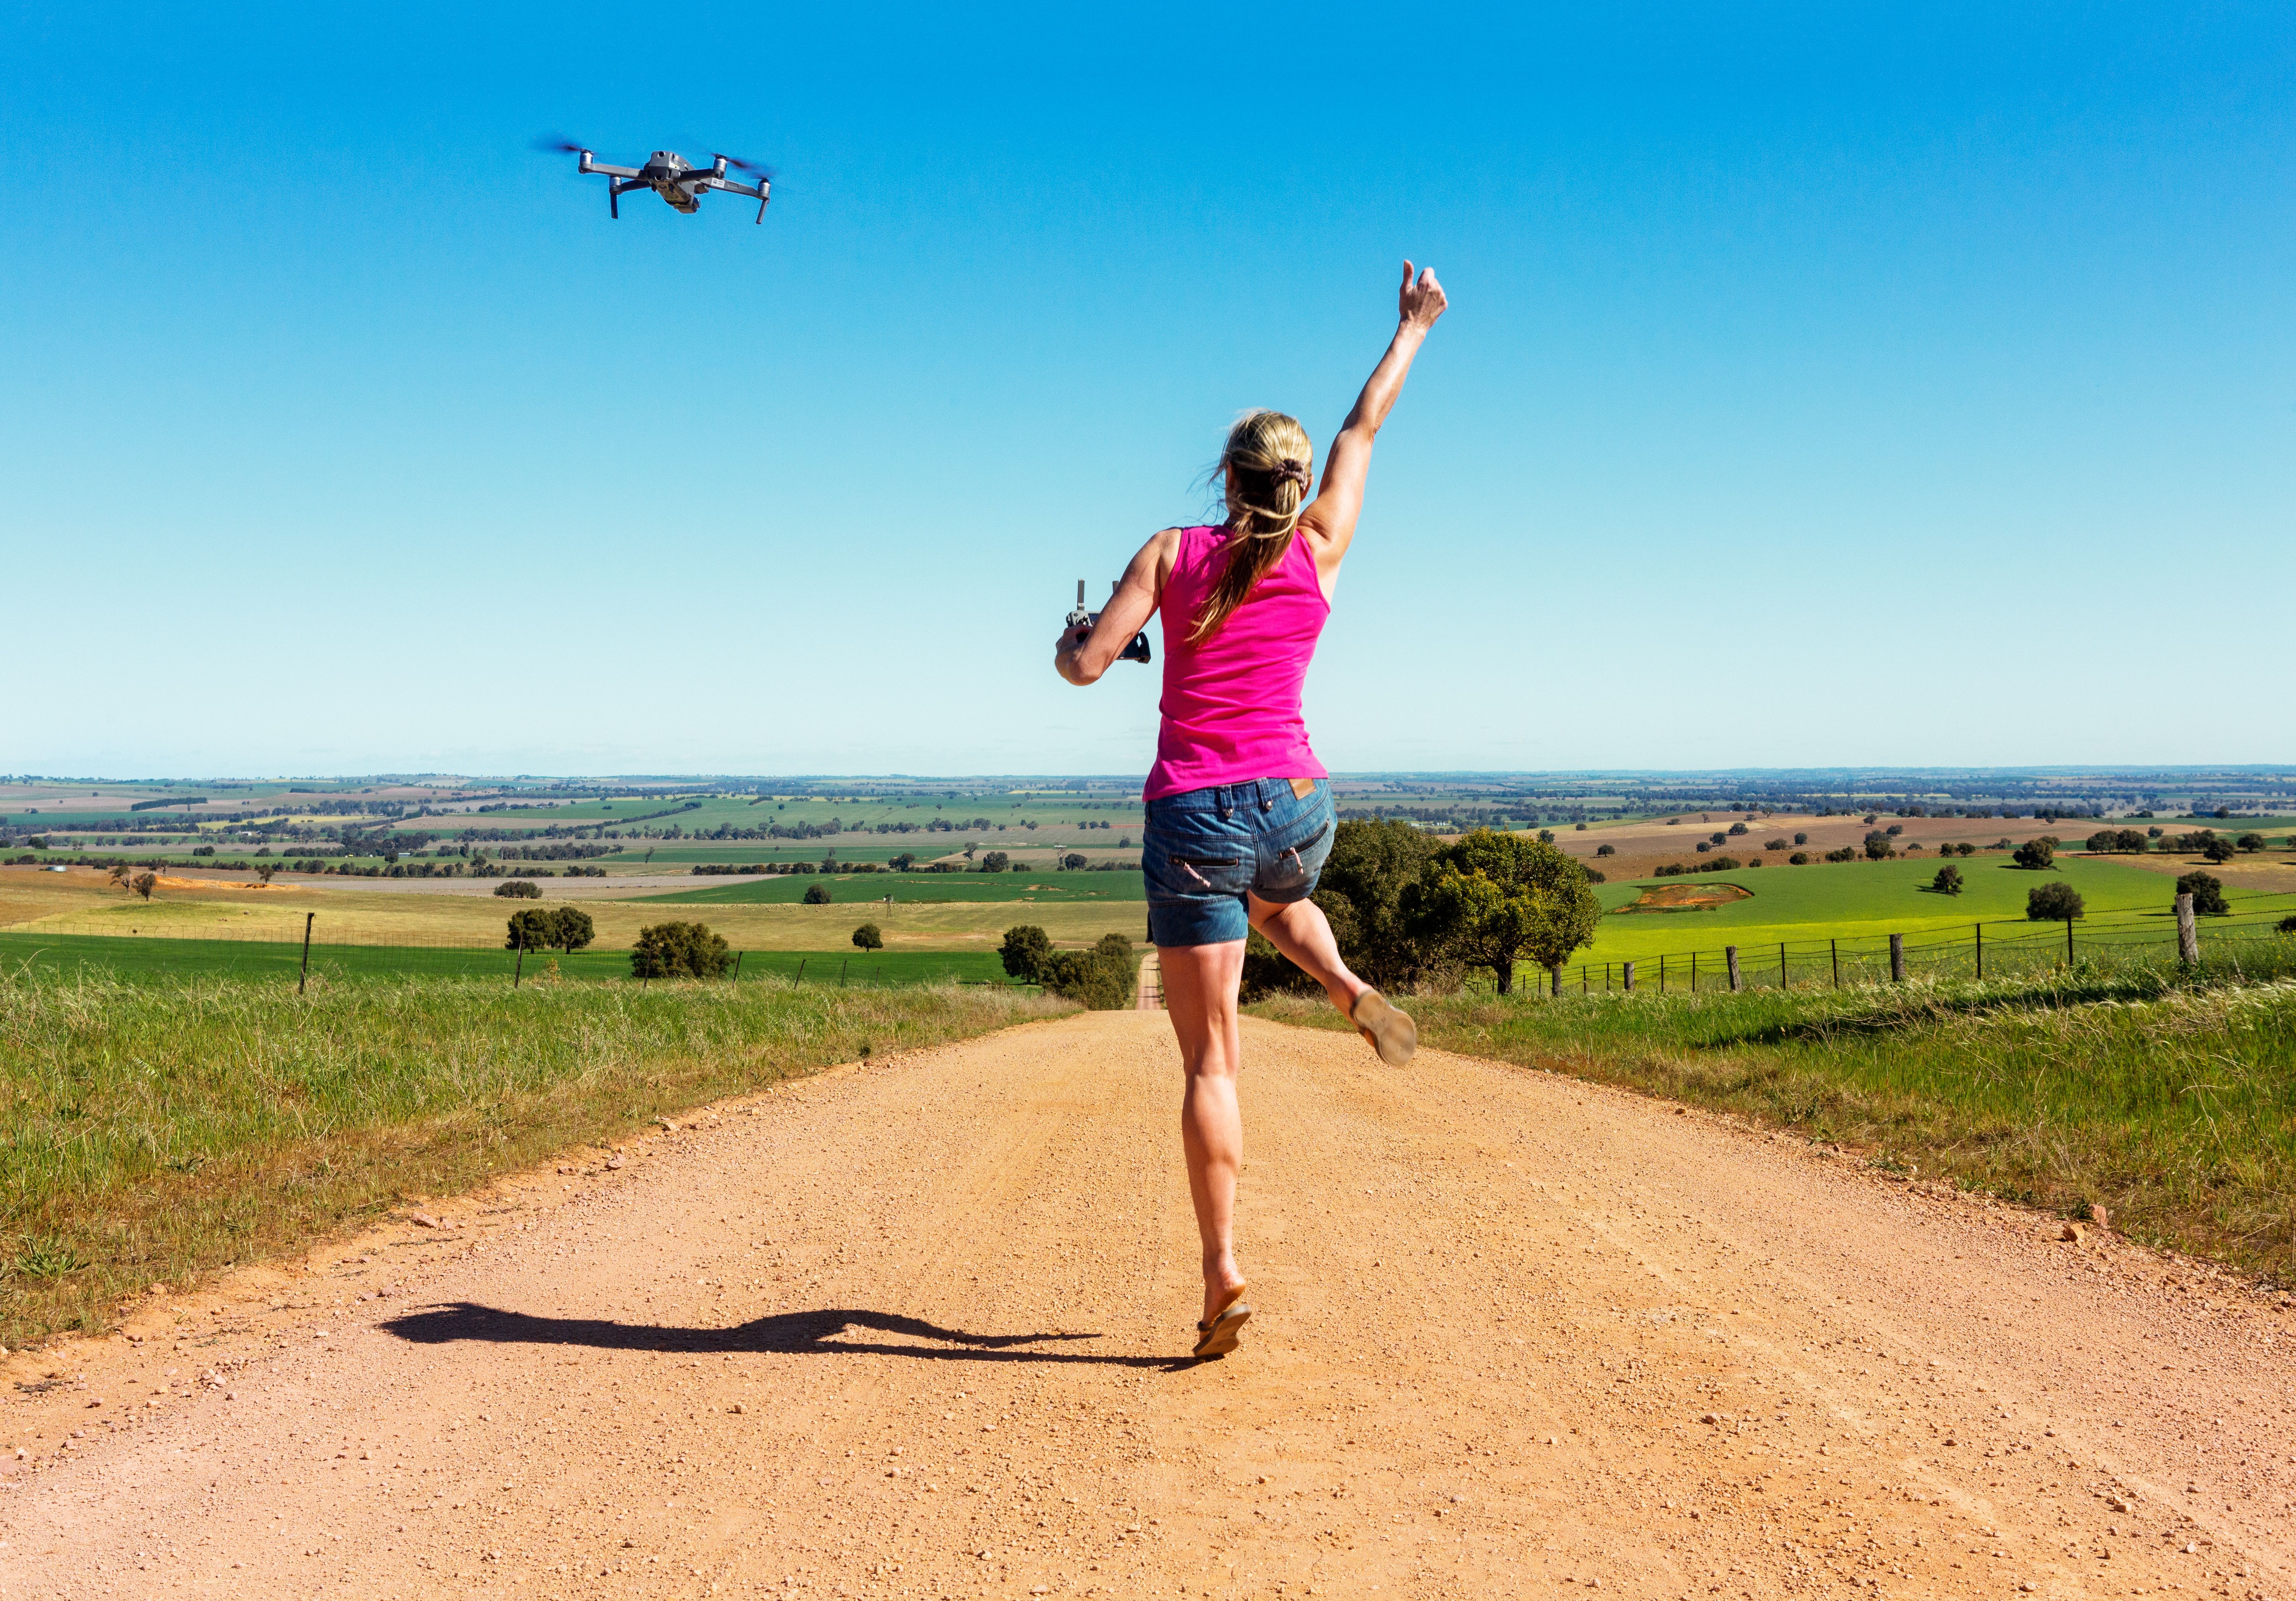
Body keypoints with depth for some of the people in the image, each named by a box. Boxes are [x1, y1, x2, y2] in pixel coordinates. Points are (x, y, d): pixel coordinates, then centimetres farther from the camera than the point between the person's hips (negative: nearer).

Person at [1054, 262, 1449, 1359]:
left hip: (1195, 816, -2)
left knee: (1209, 1060, 1)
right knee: (1275, 899, 42)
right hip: (1296, 807, 2)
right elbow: (1365, 428, 18)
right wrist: (1412, 330, 32)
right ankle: (1348, 990, 14)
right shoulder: (1319, 548, 5)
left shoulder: (1172, 552, 1)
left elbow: (1088, 663, -5)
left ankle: (1222, 1269, -5)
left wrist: (1066, 644, 19)